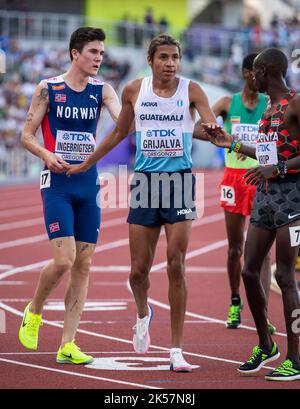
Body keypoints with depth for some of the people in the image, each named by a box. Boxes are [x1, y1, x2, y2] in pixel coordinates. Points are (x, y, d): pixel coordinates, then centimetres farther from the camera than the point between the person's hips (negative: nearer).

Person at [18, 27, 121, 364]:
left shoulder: (101, 90, 6)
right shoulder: (48, 89, -3)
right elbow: (27, 135, -1)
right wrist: (47, 155, -19)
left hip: (89, 184, 4)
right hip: (57, 183, -4)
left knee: (83, 265, 2)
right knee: (64, 259, -16)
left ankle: (67, 344, 6)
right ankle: (34, 312, 13)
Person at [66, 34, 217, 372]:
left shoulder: (191, 90, -1)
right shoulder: (134, 91, 4)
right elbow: (119, 132, 18)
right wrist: (86, 164, 24)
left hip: (179, 181, -2)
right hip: (145, 180, 2)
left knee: (176, 265, -8)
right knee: (139, 269, 2)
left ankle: (176, 350, -1)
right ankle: (143, 314, 38)